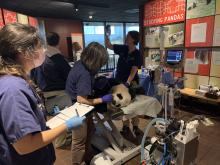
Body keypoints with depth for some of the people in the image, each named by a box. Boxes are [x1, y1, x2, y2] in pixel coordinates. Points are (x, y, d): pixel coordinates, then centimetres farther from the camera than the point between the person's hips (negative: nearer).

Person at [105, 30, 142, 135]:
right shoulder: (123, 49, 1)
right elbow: (108, 45, 9)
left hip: (131, 82, -5)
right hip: (119, 81, 5)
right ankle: (125, 126, 25)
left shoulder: (137, 54, -12)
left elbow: (133, 71, -21)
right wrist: (107, 35, -6)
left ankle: (135, 127, 23)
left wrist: (127, 83, -33)